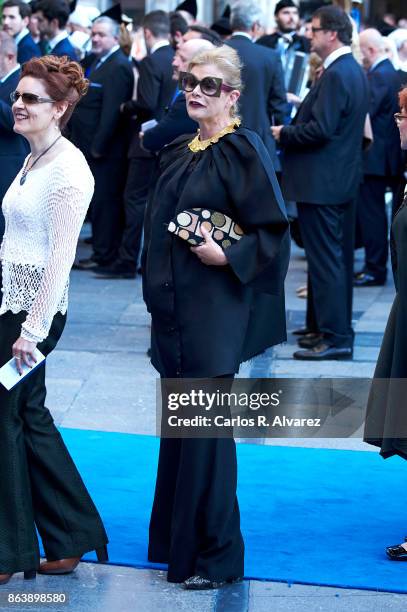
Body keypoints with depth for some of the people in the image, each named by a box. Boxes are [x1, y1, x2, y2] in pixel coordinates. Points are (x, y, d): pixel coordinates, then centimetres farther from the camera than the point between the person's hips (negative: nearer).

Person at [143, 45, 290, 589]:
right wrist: (157, 296, 15)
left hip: (214, 314, -8)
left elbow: (275, 231, -12)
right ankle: (178, 540, 24)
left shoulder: (242, 150, -10)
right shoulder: (177, 153, 12)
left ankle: (216, 557, 5)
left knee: (206, 429, -4)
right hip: (173, 309, 8)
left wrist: (225, 257, -23)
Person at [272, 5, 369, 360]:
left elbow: (321, 129, -24)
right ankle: (335, 328, 24)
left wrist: (284, 133, -10)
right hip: (343, 180, 10)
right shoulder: (354, 71, 13)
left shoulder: (336, 75, -19)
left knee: (325, 260, -7)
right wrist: (298, 118, 12)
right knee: (337, 257, 15)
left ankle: (335, 337, -5)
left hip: (320, 183, -10)